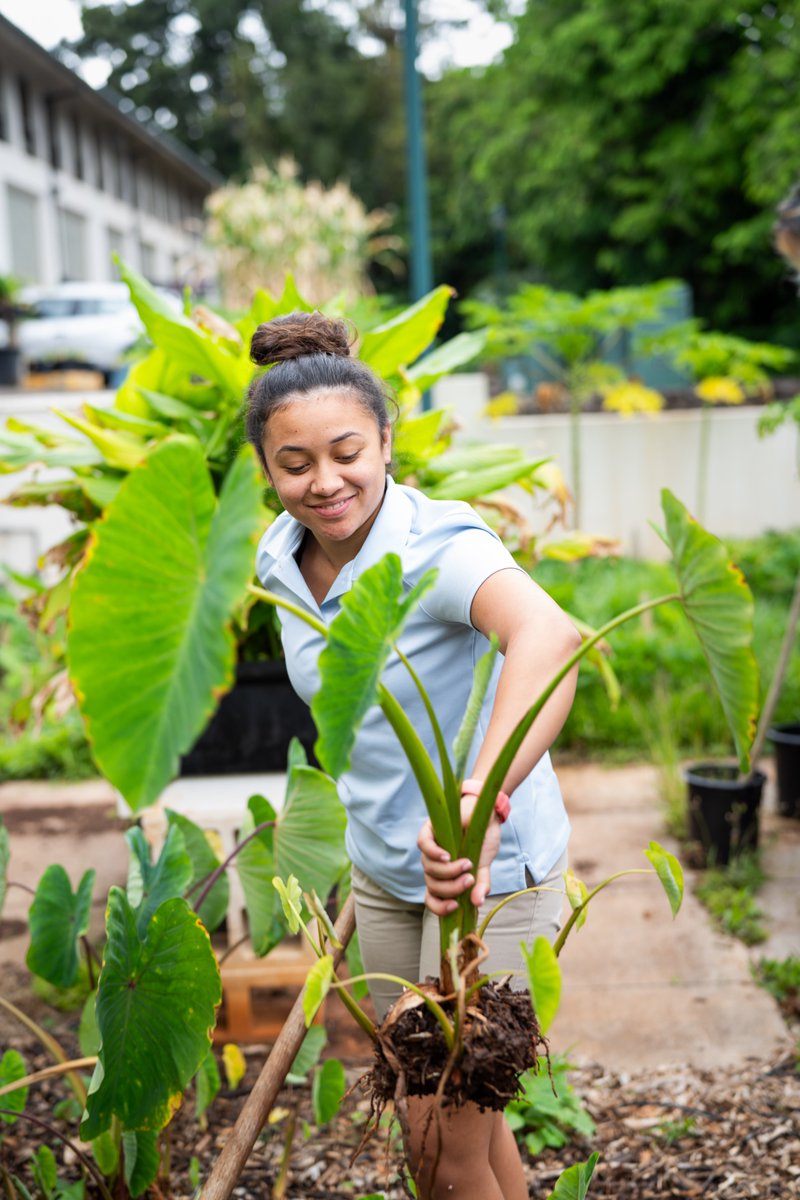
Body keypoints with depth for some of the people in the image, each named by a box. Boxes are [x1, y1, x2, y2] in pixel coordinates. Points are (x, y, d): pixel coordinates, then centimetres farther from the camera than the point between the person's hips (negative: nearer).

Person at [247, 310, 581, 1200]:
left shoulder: (443, 544, -26)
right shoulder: (282, 561, -4)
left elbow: (549, 637, -48)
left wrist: (482, 799, -61)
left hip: (494, 869, -6)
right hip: (384, 871, 7)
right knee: (454, 1117, 21)